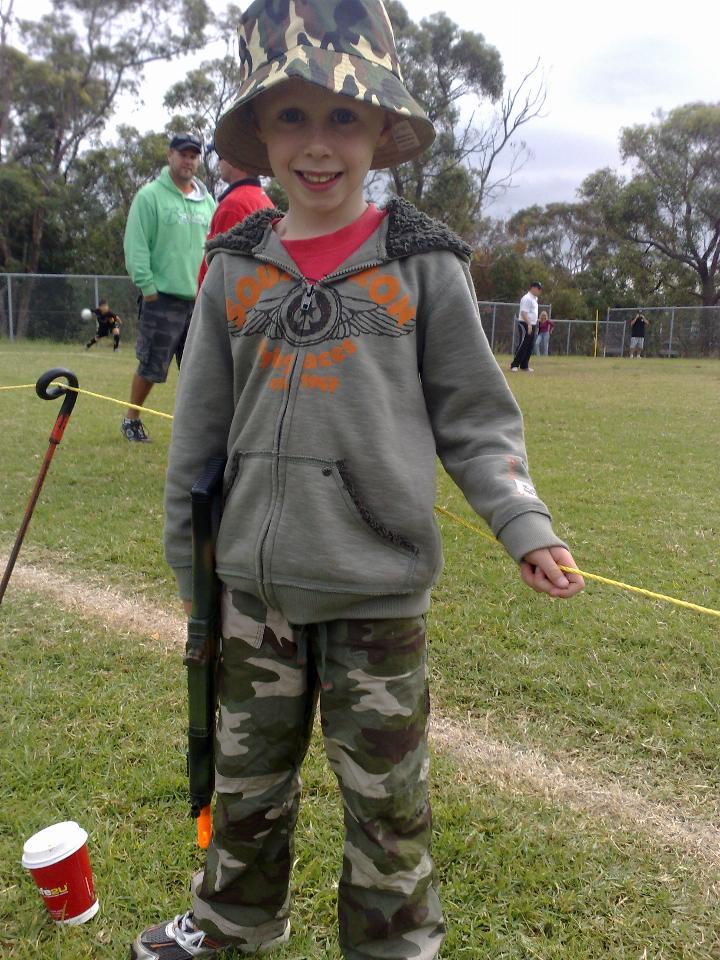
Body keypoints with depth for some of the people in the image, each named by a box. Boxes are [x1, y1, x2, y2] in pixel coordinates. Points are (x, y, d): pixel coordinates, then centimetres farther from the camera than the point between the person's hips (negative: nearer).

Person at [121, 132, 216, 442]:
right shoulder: (150, 195, -2)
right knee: (151, 366, 1)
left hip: (200, 300, 5)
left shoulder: (207, 201, 14)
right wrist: (148, 288, -12)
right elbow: (135, 246, -7)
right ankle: (131, 420, 19)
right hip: (163, 299, -5)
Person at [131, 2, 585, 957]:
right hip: (256, 583, 3)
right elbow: (200, 430, 7)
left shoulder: (425, 265, -4)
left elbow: (475, 419, -1)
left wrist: (527, 527, -14)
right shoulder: (236, 269, 2)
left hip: (378, 588, -3)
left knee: (384, 796, 11)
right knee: (248, 777, 21)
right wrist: (189, 564, 11)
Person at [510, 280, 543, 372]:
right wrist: (529, 324, -28)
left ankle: (524, 366, 15)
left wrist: (534, 325, 17)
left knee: (529, 347, 9)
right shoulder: (527, 298, -13)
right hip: (525, 325, -10)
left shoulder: (534, 298, 18)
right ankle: (514, 365, -11)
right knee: (523, 345, -12)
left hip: (532, 325, 10)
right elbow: (524, 313, -21)